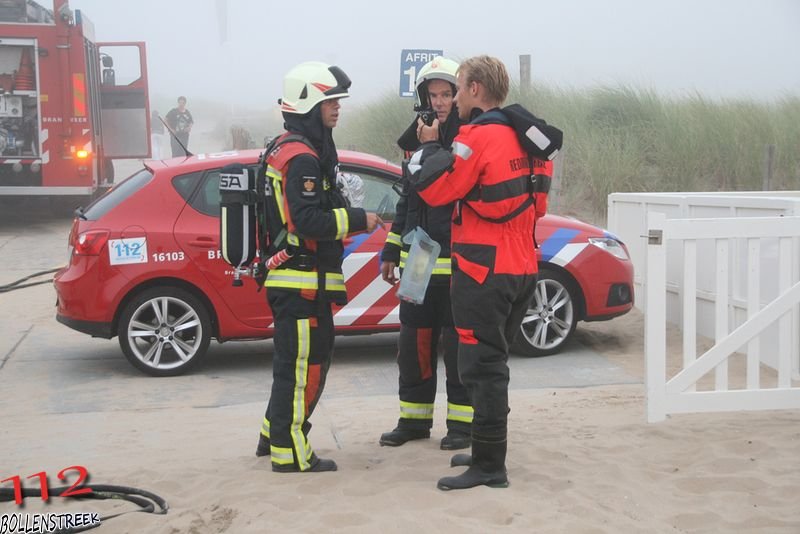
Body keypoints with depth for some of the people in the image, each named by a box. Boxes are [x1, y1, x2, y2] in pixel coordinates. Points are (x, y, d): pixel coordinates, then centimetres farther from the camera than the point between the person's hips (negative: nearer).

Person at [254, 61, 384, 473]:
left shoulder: (285, 148, 17)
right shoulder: (302, 157, -16)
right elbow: (309, 221, -25)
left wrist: (353, 219, 12)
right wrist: (359, 220, -15)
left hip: (295, 278, 11)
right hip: (302, 280, -11)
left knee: (296, 362, 20)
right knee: (302, 365, -4)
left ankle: (275, 434, 31)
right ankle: (289, 453, 4)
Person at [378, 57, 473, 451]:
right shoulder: (417, 138, 14)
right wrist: (391, 251, 20)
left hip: (457, 263, -7)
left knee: (457, 345, 2)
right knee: (413, 343, 12)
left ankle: (462, 422, 15)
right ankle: (414, 419, 25)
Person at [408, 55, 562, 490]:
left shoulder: (479, 136, -15)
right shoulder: (526, 139, 13)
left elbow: (433, 189, -15)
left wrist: (429, 145, 1)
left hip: (483, 269, -9)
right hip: (522, 268, 9)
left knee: (482, 367, -4)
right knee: (493, 363, 18)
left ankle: (488, 466, 0)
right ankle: (486, 452, 28)